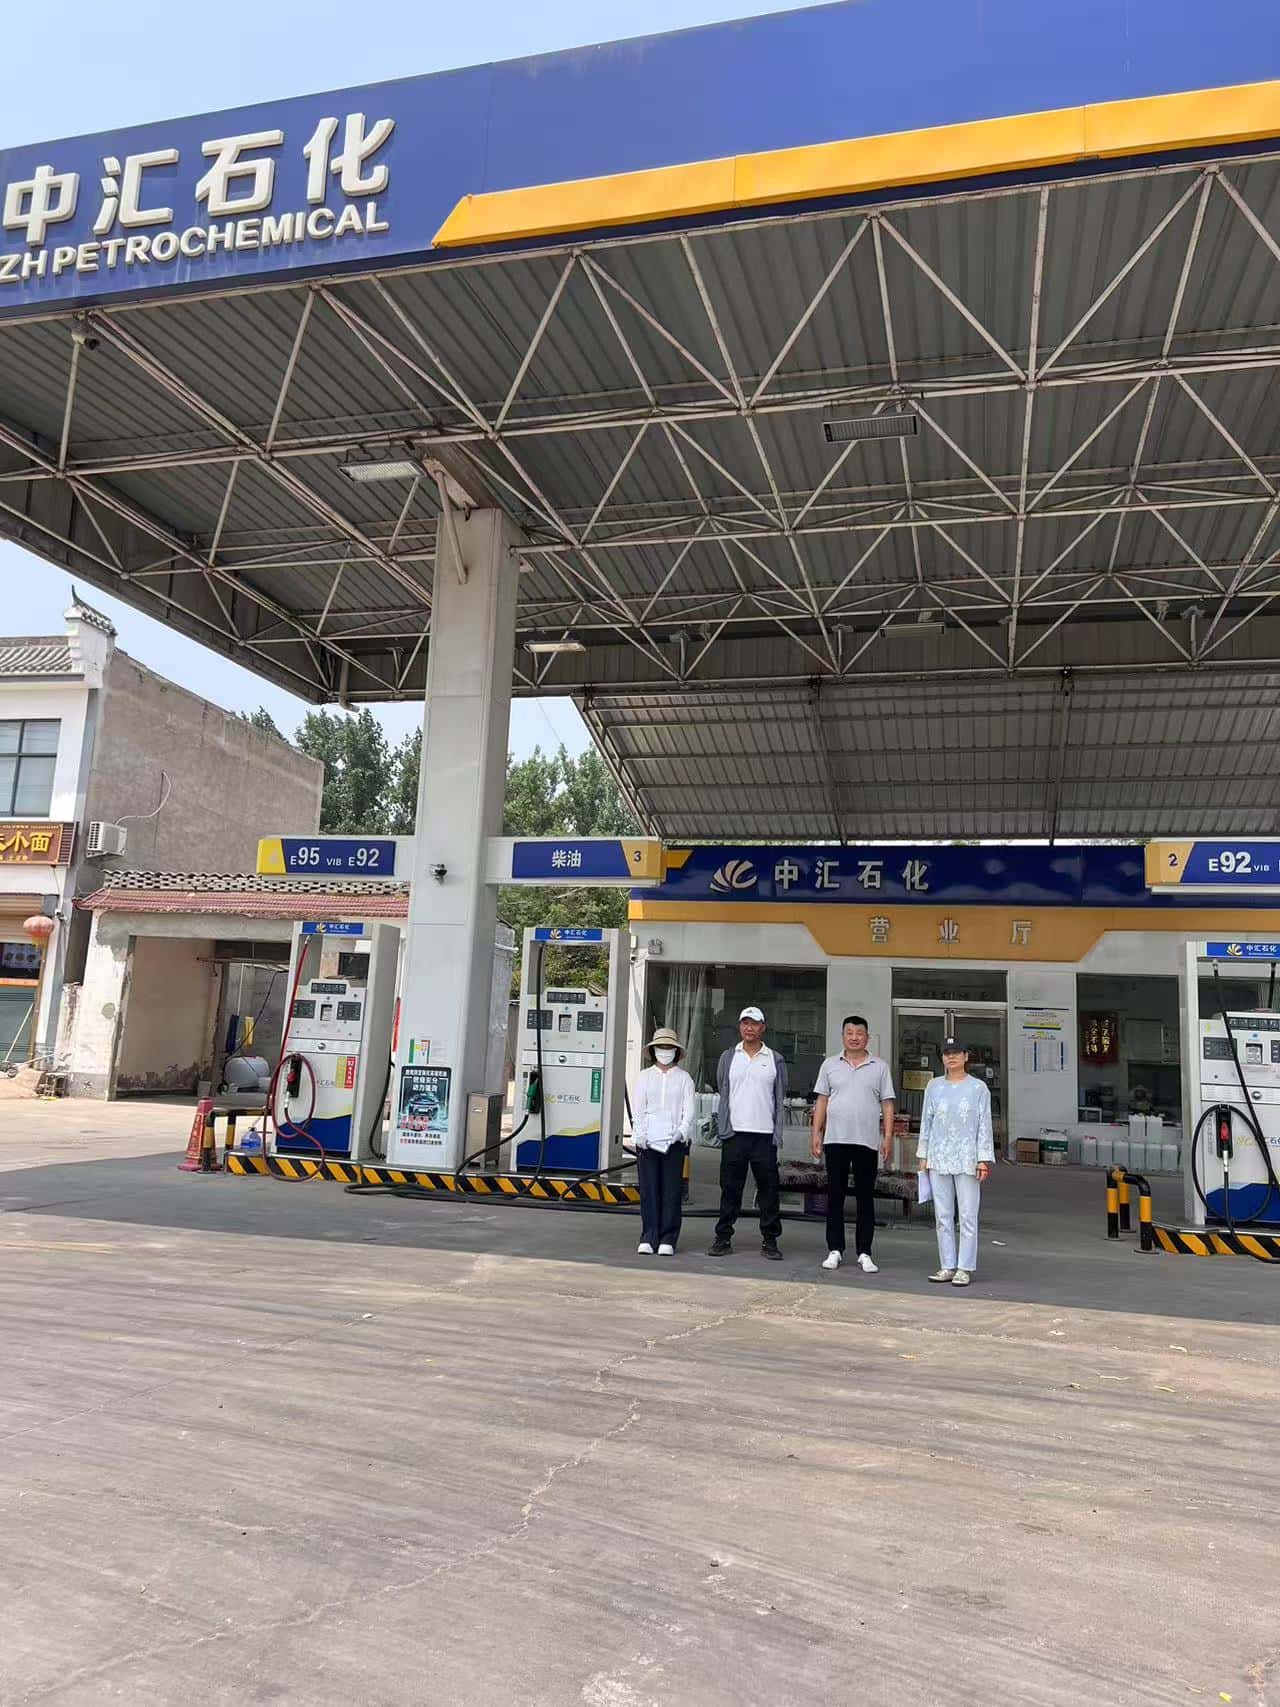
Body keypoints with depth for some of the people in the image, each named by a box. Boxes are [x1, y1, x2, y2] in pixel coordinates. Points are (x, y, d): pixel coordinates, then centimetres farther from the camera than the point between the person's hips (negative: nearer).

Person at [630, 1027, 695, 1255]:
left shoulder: (684, 1078, 11)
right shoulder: (644, 1077, 12)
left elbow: (689, 1109, 3)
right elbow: (637, 1110, 5)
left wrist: (682, 1130, -13)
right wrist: (640, 1134, -8)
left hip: (675, 1141, 0)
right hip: (647, 1141, 0)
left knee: (672, 1191, -2)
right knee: (648, 1190, -2)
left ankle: (668, 1240, 4)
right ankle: (648, 1238, 5)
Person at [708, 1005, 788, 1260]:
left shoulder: (775, 1060, 7)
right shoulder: (728, 1057, 9)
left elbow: (780, 1100, 6)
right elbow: (722, 1093, 9)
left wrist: (777, 1134, -2)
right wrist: (723, 1127, 1)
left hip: (765, 1134, 0)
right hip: (734, 1133, 0)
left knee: (768, 1188, 1)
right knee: (730, 1187, 4)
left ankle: (769, 1240, 9)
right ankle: (723, 1237, 11)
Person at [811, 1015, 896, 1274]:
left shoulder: (880, 1067, 5)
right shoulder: (830, 1065, 8)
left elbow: (888, 1105, 4)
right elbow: (822, 1101, 9)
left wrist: (888, 1137, -4)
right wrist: (816, 1133, 3)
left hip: (867, 1141, -1)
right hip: (835, 1139, 1)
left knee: (865, 1198, 4)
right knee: (835, 1196, 5)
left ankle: (864, 1253, 11)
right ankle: (835, 1250, 14)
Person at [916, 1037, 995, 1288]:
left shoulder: (978, 1088, 2)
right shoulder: (934, 1086, 10)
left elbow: (984, 1125, 0)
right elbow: (926, 1122, 12)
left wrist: (984, 1159, -6)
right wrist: (922, 1156, 9)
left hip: (967, 1159, -3)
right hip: (938, 1158, 3)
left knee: (968, 1215, -2)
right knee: (942, 1215, 6)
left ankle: (965, 1268, 4)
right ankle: (947, 1267, 13)